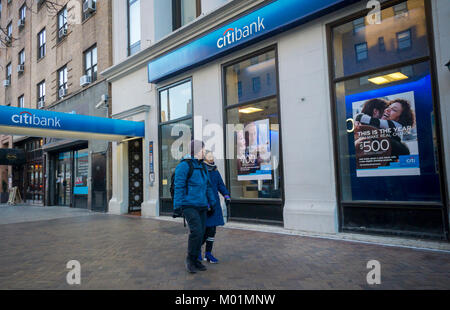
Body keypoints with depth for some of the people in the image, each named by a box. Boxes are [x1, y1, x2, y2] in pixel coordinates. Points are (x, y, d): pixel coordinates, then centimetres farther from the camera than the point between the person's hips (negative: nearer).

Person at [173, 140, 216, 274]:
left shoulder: (203, 167, 14)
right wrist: (177, 207, -13)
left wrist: (213, 203, 19)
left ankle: (195, 260, 22)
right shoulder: (184, 166, -8)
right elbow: (178, 187, -11)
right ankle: (190, 259, 3)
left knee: (201, 233, 7)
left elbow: (208, 186, 20)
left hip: (201, 206, 7)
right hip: (189, 205, -7)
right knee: (196, 231, -17)